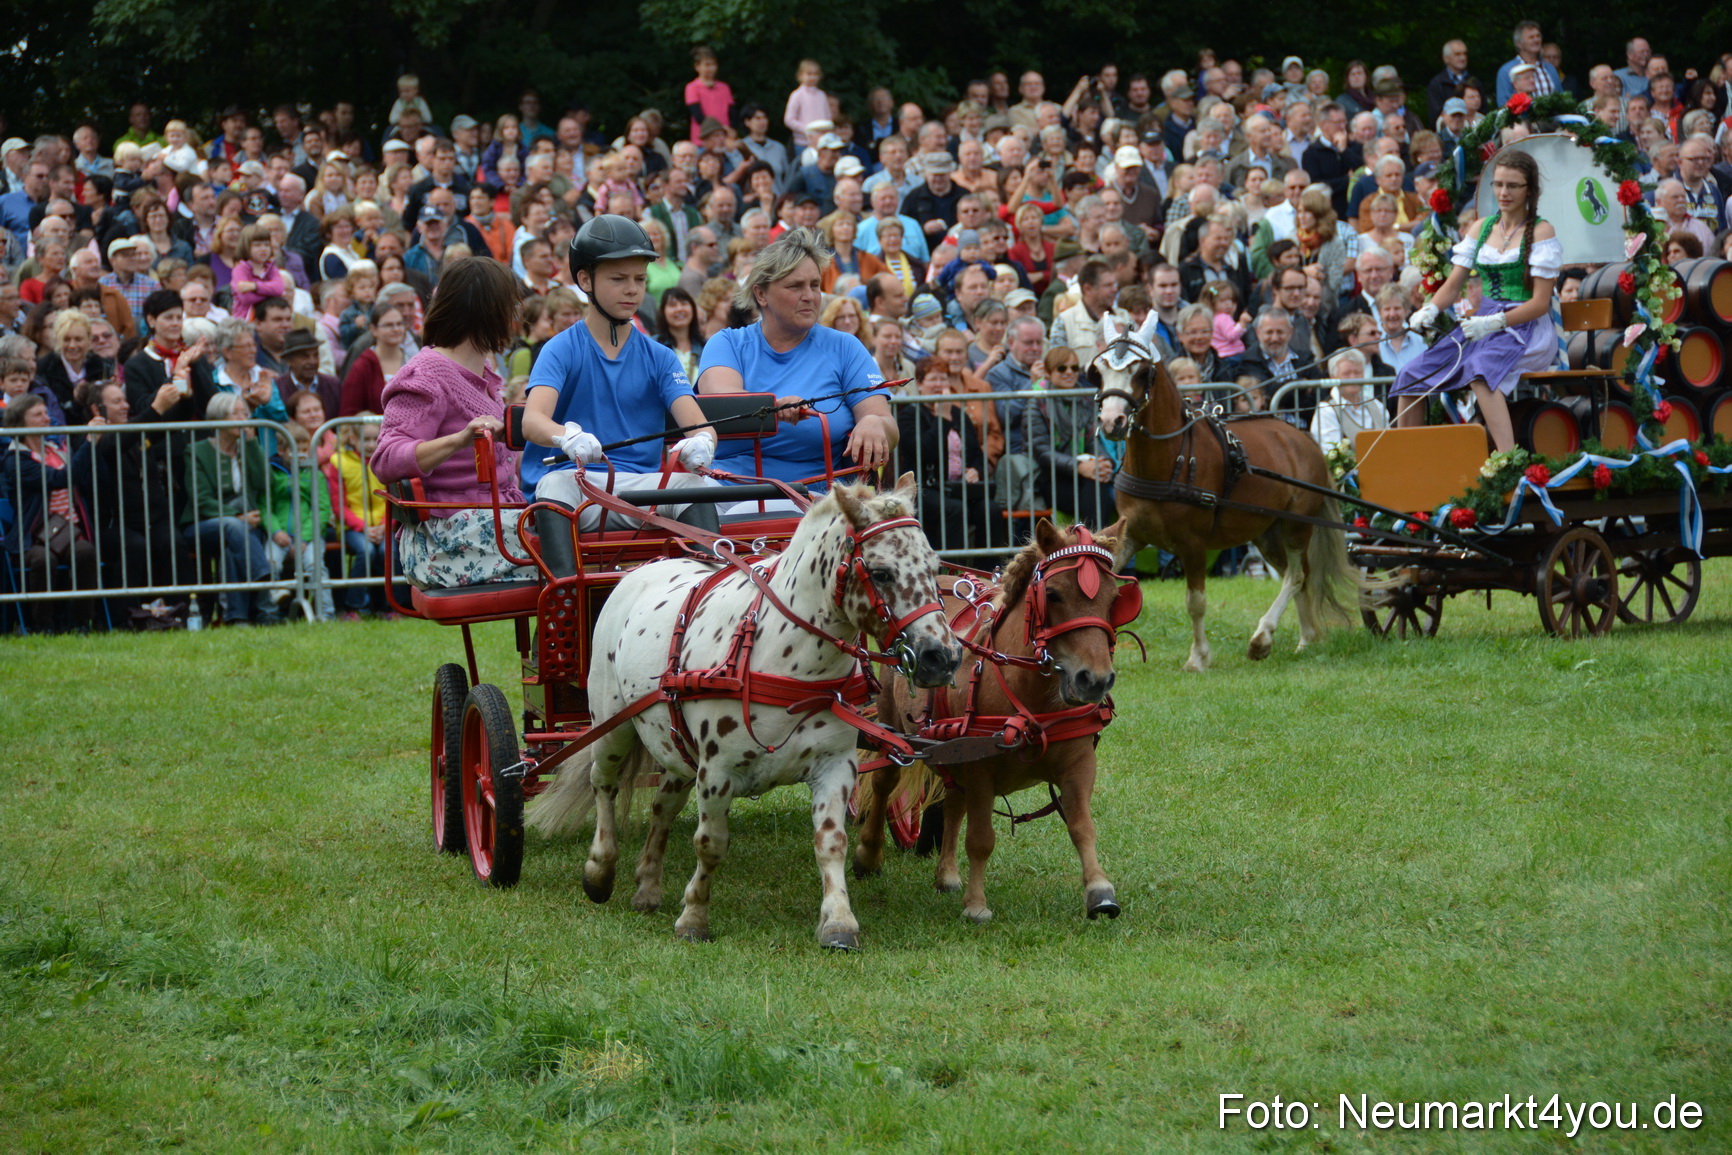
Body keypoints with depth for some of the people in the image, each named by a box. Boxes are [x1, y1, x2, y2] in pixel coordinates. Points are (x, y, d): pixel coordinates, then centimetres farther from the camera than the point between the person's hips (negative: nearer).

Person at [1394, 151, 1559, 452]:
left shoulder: (1540, 232, -3)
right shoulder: (1481, 229, 15)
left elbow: (1540, 303, -9)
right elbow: (1453, 285, 14)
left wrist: (1493, 323, -22)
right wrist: (1430, 309, -8)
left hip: (1526, 329, -6)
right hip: (1483, 324, 6)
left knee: (1479, 369, -38)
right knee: (1414, 375, -11)